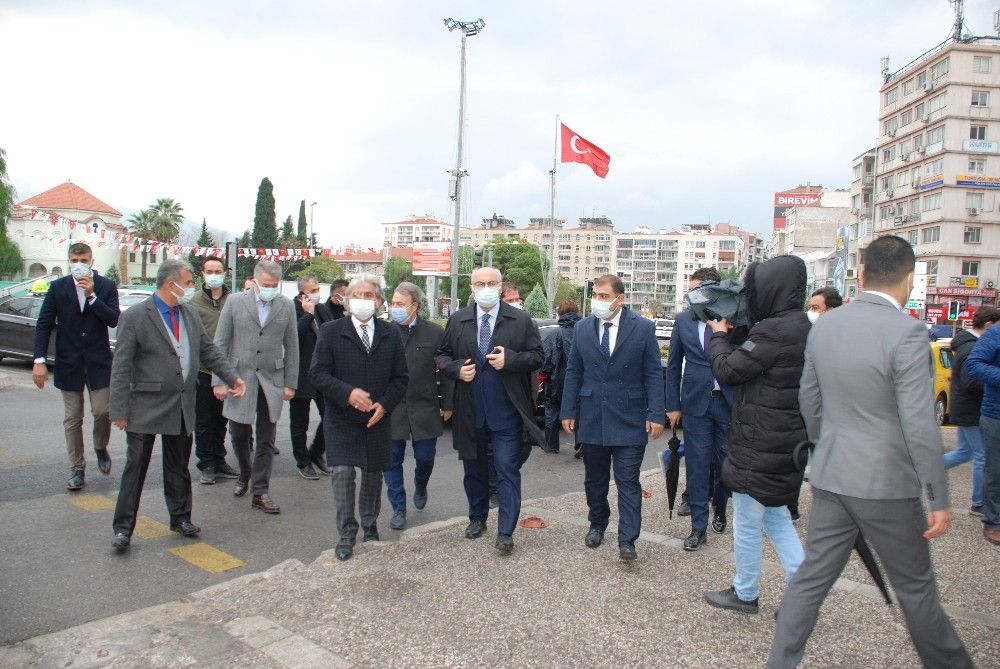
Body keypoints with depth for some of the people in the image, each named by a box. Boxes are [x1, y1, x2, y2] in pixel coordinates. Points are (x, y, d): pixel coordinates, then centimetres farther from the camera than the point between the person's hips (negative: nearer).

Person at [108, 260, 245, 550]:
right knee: (136, 466, 2)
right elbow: (121, 367, -11)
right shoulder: (135, 317, -10)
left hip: (183, 406, 5)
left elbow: (208, 350, 13)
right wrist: (119, 410, -14)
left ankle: (181, 518, 29)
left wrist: (232, 377, 2)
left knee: (178, 466, 16)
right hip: (146, 407, -5)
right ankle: (123, 527, 12)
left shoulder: (190, 314, 7)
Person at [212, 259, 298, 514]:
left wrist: (291, 383, 1)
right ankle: (245, 473, 38)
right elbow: (220, 343, -1)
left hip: (271, 380, 0)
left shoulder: (286, 306, 2)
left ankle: (260, 492, 13)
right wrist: (219, 380, -6)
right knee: (239, 434, 10)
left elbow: (291, 347, 4)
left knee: (266, 441, 4)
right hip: (240, 378, 0)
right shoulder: (235, 302, -1)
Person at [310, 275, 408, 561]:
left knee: (373, 474, 14)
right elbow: (318, 373, -7)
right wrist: (347, 393, -22)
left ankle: (370, 527, 34)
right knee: (342, 474, -8)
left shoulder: (391, 333, 4)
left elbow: (400, 377, 5)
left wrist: (385, 404, -10)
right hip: (341, 419, -2)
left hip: (378, 419, 3)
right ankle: (346, 535, 7)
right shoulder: (330, 331, -3)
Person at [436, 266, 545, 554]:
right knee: (474, 467, 17)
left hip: (506, 410, -3)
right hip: (470, 409, 3)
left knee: (507, 470, -2)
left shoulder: (521, 320, -2)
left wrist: (509, 359, -17)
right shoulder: (457, 320, 5)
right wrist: (456, 369, -9)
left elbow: (537, 356, 0)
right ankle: (477, 518, 35)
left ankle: (505, 532, 4)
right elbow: (442, 356, 11)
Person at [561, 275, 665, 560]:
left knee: (628, 481, -1)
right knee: (594, 479, 15)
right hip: (591, 418, 3)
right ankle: (597, 524, 33)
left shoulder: (643, 328, -4)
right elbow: (573, 373, 7)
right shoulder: (582, 328, 4)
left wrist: (656, 415, -8)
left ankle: (627, 540, 5)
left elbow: (653, 374, -3)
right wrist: (568, 411, 3)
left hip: (629, 419, -3)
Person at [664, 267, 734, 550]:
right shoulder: (684, 320, 3)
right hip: (696, 402, 1)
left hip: (728, 402, -1)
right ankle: (699, 527, 11)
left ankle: (720, 512, 37)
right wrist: (673, 405, 6)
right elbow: (673, 365, 8)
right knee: (697, 465, 2)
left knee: (725, 463, 12)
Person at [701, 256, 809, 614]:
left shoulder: (773, 331, -22)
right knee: (776, 516, 22)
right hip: (786, 442, 9)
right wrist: (732, 337, 6)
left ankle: (745, 593, 24)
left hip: (759, 446, -9)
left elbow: (728, 370, -16)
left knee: (747, 523, 8)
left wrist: (719, 336, 0)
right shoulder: (802, 328, 8)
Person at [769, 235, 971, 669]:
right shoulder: (907, 332, -17)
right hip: (886, 484, -5)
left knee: (812, 576, 13)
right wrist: (939, 499, -10)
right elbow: (919, 424, -18)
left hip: (830, 476, 5)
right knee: (915, 586, 15)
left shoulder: (824, 325, 2)